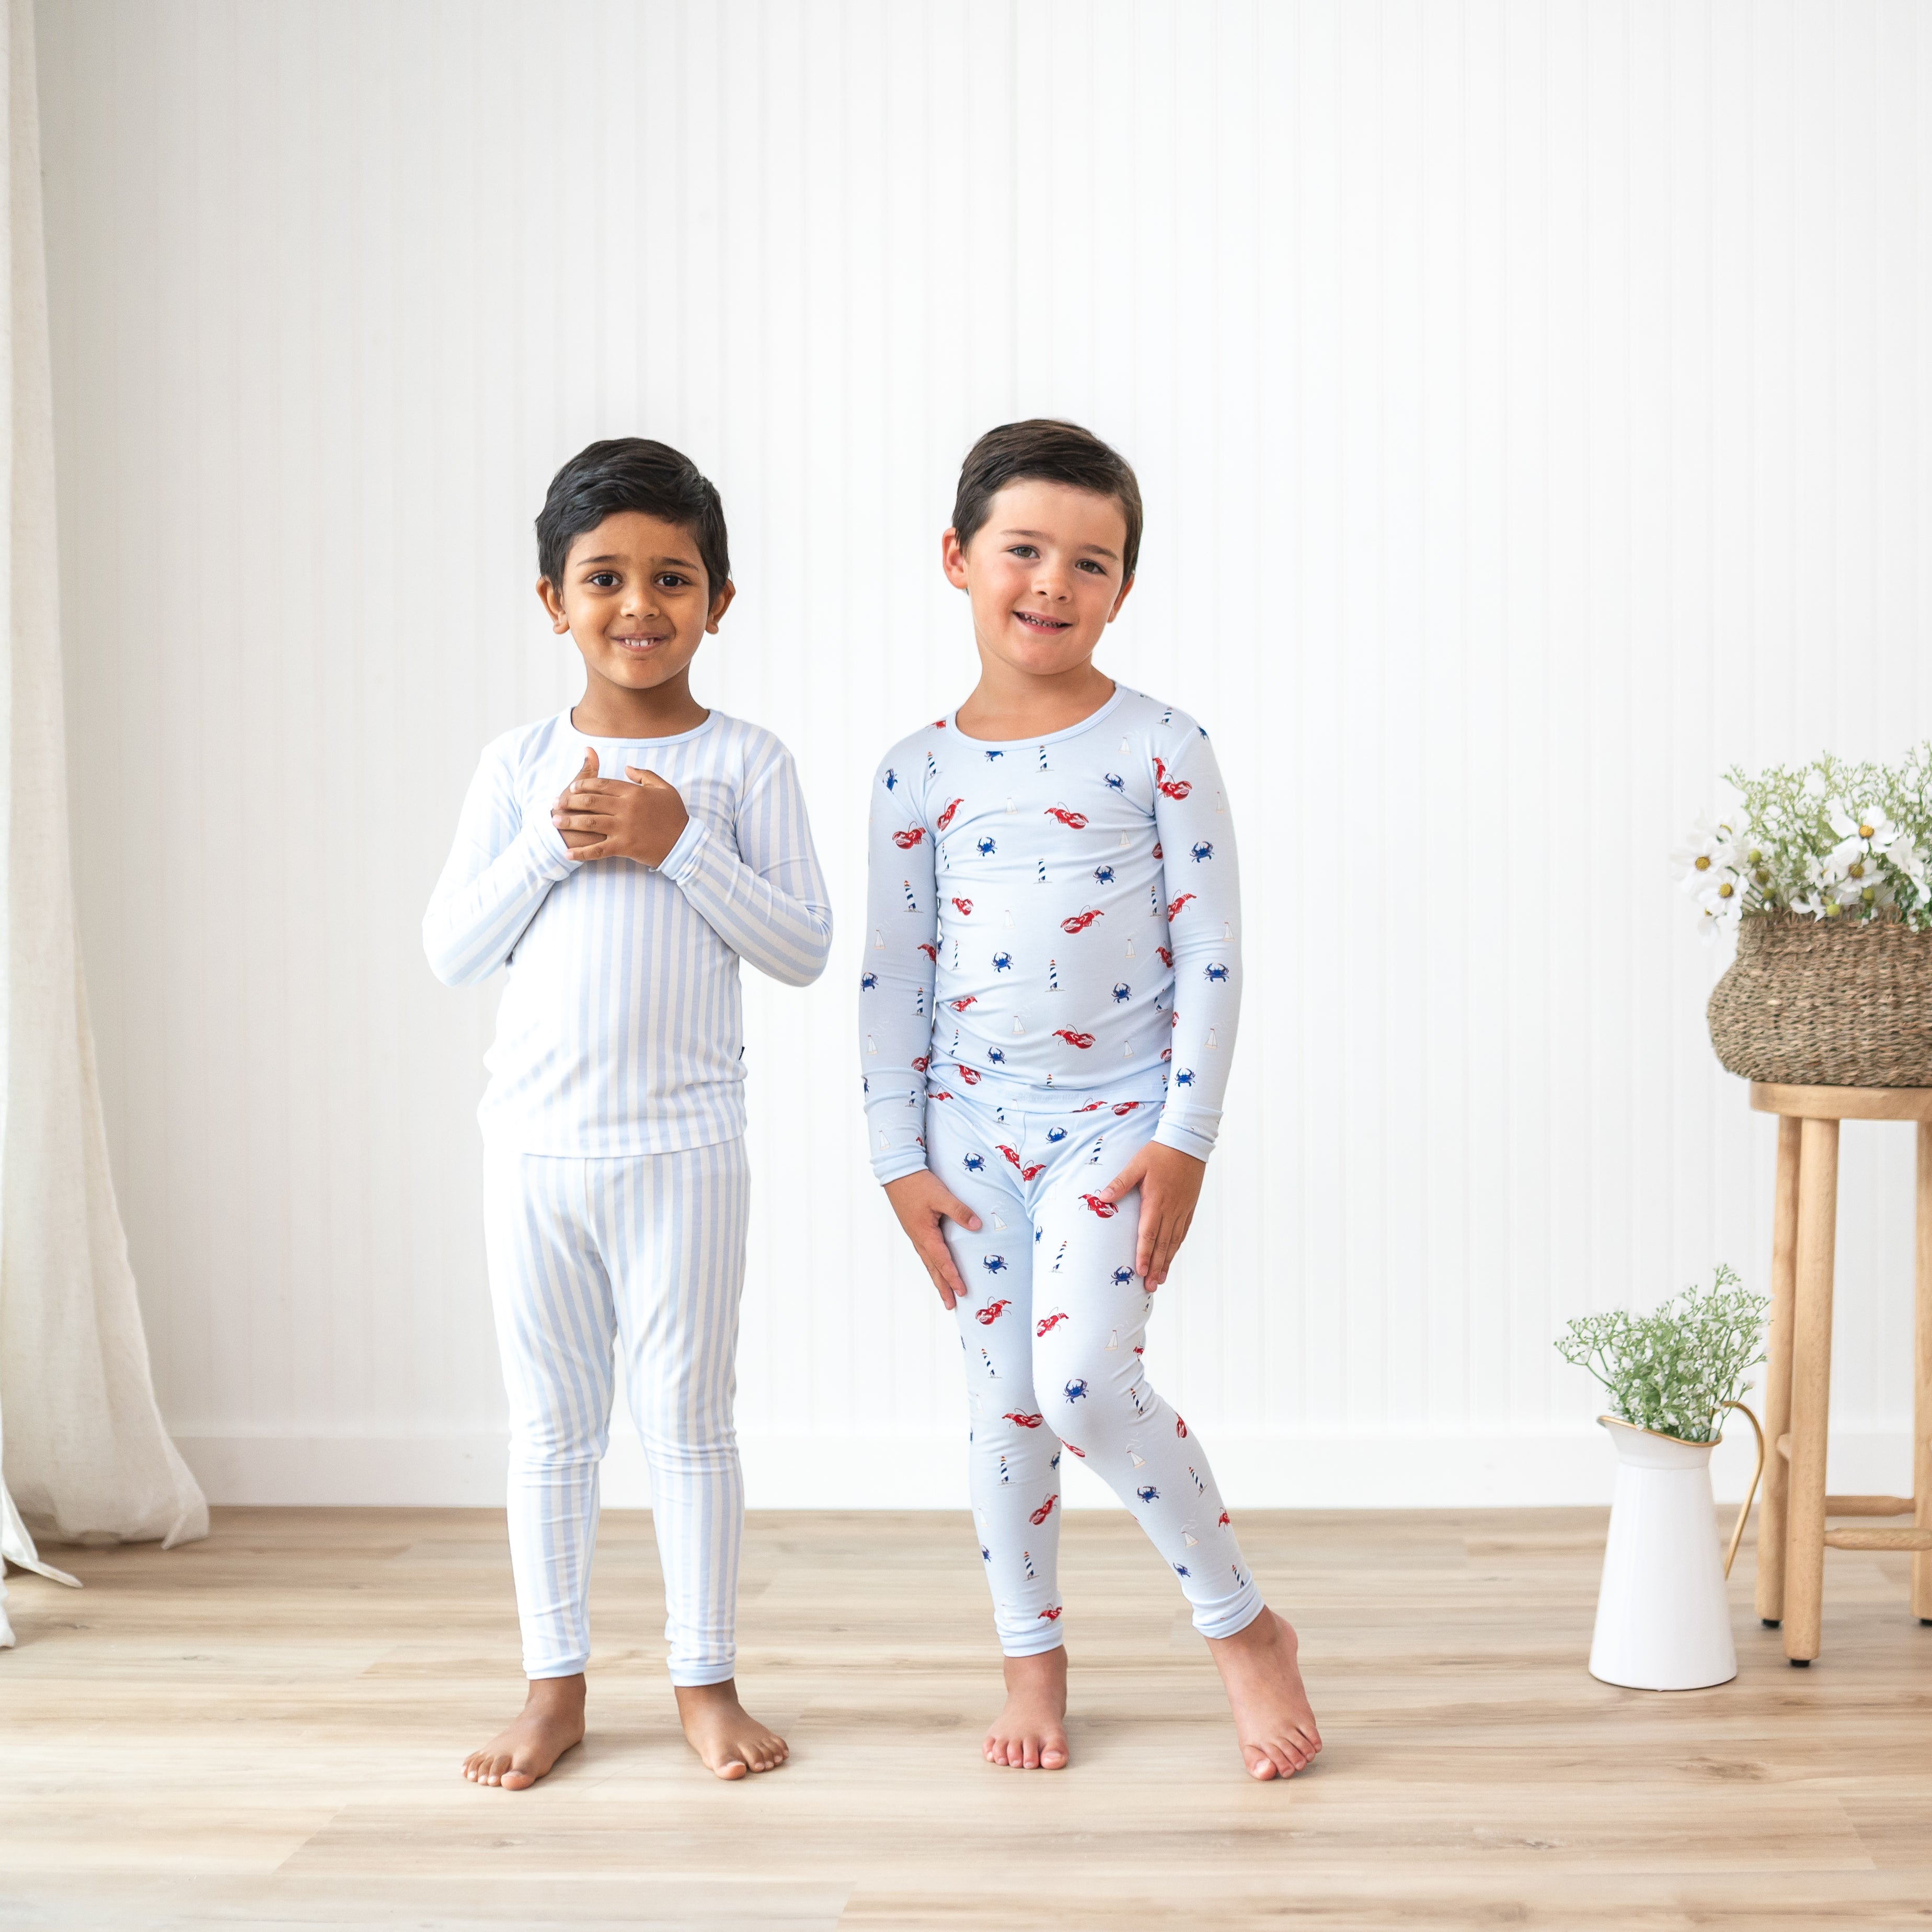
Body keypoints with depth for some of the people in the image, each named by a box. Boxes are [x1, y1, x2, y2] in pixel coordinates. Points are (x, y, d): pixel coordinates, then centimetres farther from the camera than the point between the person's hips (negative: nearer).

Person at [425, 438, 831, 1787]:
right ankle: (556, 1685, 23)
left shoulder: (744, 762, -2)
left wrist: (679, 843, -16)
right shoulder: (520, 762, 5)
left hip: (684, 1144, -2)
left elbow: (805, 949, -7)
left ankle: (706, 1678, 20)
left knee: (688, 1414, 6)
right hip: (535, 1143, 3)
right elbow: (450, 951, 2)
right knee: (551, 1423, 11)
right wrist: (548, 845, -12)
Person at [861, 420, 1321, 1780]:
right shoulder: (918, 775, 2)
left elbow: (1211, 958, -6)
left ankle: (1244, 1624, 4)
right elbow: (893, 977, 5)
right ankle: (1033, 1660, 28)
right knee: (1004, 1401, 10)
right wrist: (901, 1161, 2)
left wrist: (1185, 1143, -11)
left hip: (1120, 1117, -3)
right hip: (976, 1126, 3)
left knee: (1089, 1381, -17)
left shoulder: (1162, 749, -5)